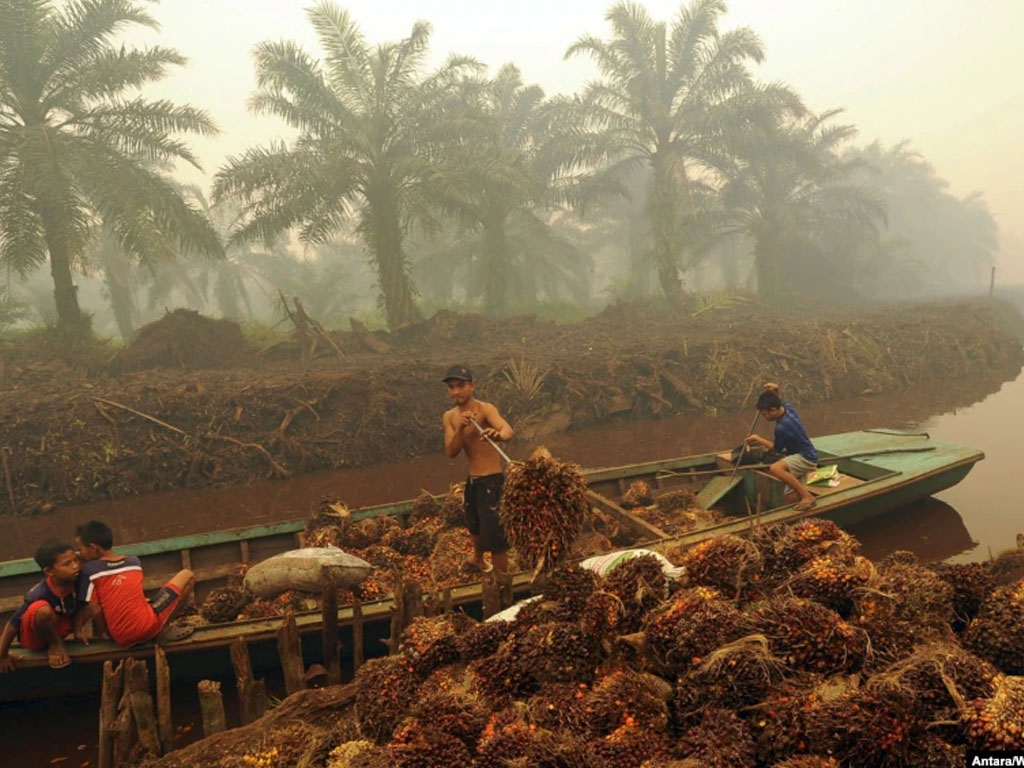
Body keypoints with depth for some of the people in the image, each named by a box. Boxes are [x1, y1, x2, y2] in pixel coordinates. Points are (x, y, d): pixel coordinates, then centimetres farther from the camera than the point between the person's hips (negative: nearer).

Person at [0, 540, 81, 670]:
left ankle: (56, 641, 2)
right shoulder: (40, 594, -33)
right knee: (43, 610, -39)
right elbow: (14, 623, -22)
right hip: (34, 638, -6)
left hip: (58, 626, 6)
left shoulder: (77, 580, -22)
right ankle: (54, 645, -9)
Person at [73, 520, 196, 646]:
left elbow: (93, 610, -6)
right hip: (150, 625, -1)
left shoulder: (89, 570, -3)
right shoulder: (134, 561, 7)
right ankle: (164, 629, 6)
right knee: (187, 575, 16)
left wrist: (76, 628, 6)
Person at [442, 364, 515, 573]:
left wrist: (498, 435, -63)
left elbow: (508, 430, -39)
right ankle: (478, 560, 57)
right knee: (474, 526, 29)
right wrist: (461, 428, -26)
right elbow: (451, 452, -9)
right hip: (472, 480, 8)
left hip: (492, 481, -8)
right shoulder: (449, 417, 1)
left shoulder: (485, 409, -20)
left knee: (495, 538, -6)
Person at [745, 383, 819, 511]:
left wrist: (758, 439, -1)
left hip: (806, 459, -10)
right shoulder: (788, 407, -4)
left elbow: (777, 448, -11)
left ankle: (807, 497, -26)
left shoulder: (782, 427, -28)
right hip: (806, 453, 10)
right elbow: (781, 403, 22)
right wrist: (775, 393, 3)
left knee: (775, 469, -33)